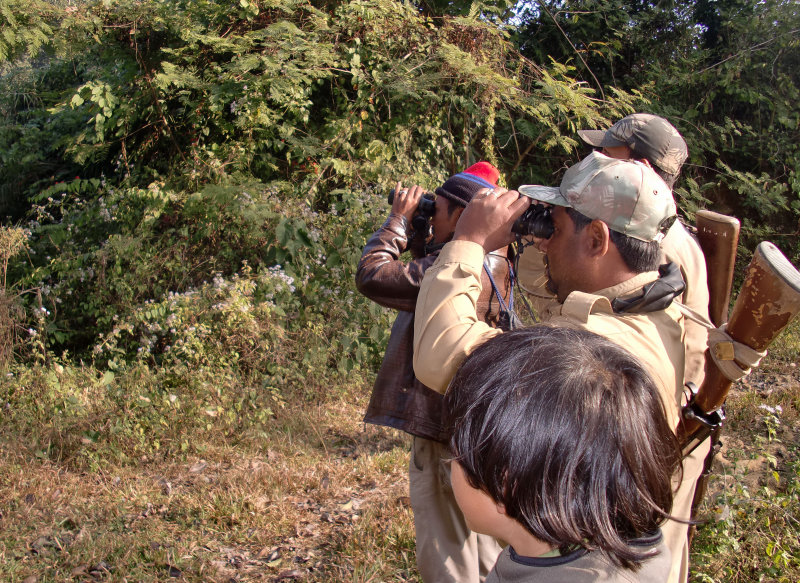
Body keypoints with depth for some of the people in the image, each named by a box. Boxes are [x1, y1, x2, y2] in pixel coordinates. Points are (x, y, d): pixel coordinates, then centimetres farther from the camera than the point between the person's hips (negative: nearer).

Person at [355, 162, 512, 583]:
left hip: (444, 427, -10)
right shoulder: (492, 265, 6)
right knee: (481, 545, 25)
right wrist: (416, 237, 5)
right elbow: (420, 281, 18)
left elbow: (371, 275, -23)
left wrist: (399, 220, -12)